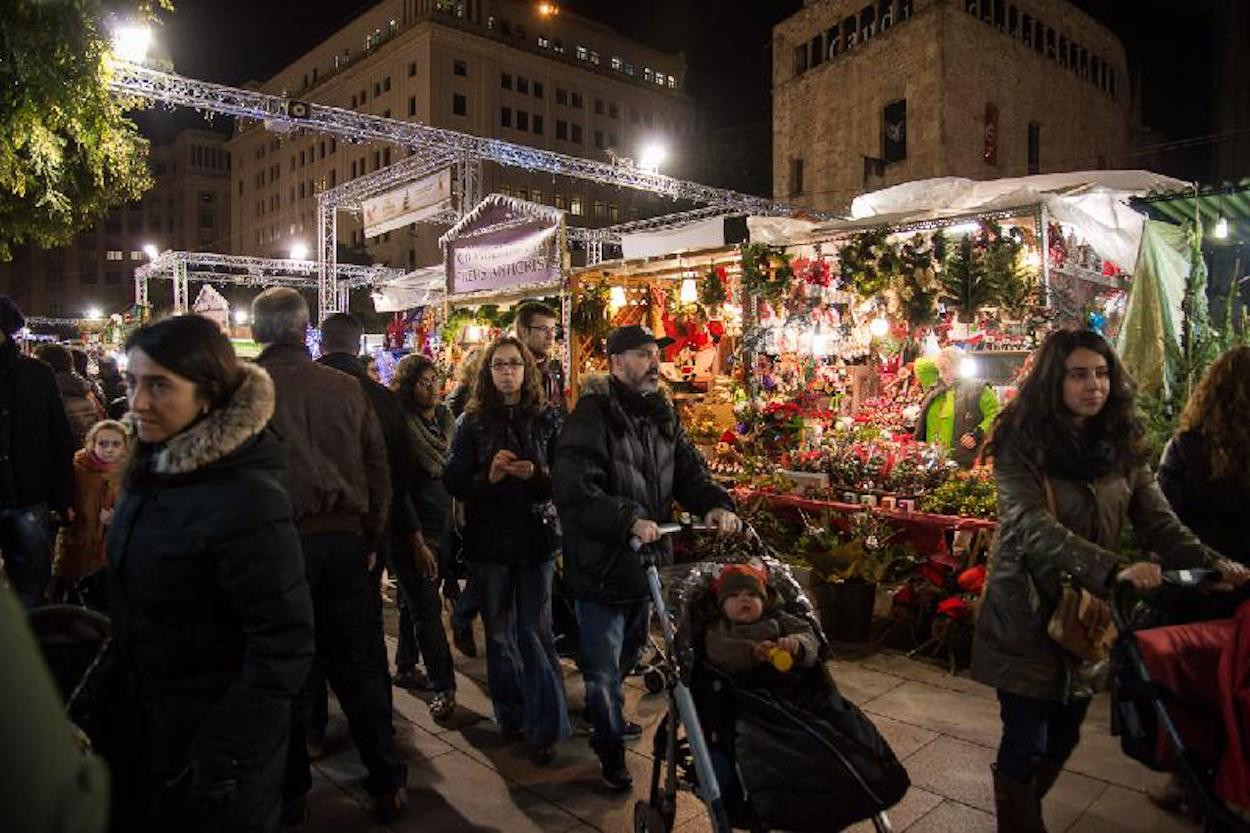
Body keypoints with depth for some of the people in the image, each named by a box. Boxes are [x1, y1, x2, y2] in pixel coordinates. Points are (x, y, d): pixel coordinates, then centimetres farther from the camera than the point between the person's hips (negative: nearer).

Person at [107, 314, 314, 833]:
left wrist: (219, 760, -21)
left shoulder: (245, 500, -28)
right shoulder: (157, 469, -2)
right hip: (145, 713, 8)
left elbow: (285, 644, -25)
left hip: (213, 726, -8)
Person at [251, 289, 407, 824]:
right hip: (344, 539, 3)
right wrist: (372, 539, 11)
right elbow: (377, 469, 3)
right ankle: (387, 785, 21)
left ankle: (290, 790, 26)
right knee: (357, 666, 13)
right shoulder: (345, 387, 0)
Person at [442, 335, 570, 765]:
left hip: (536, 537, -1)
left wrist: (536, 474, -19)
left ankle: (545, 726, 9)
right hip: (488, 540, 1)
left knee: (535, 631, -2)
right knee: (499, 632, 11)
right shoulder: (471, 421, 2)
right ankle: (511, 715, 27)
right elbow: (453, 481, -1)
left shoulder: (547, 418, 1)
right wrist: (488, 476, -19)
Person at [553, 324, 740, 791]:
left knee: (629, 655, 27)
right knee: (604, 668, 7)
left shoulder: (663, 418, 6)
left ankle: (609, 716, 52)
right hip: (600, 565, -7)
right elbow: (574, 493, -27)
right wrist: (629, 520, -35)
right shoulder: (591, 418, -18)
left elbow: (690, 471, 5)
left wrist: (715, 504, -14)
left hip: (646, 560, 8)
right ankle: (610, 748, 29)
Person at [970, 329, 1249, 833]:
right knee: (1026, 744, 1)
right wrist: (1114, 569, -38)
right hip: (1027, 616, -5)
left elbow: (1158, 521, -3)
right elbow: (1034, 527, -26)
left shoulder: (1120, 445, 3)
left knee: (1064, 737, 18)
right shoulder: (1023, 443, -14)